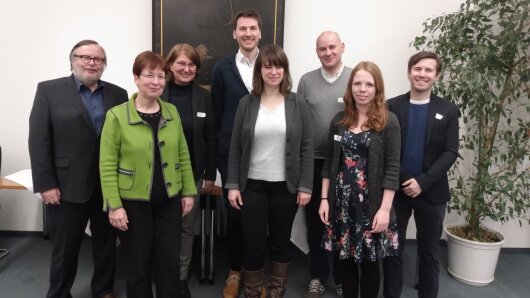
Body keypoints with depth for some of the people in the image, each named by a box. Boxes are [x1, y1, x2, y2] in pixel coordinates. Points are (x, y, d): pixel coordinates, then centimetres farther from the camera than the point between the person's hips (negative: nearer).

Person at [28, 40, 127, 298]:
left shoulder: (118, 94, 7)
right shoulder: (49, 90, 0)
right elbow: (39, 141, -5)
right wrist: (45, 185, -10)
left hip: (109, 187, 3)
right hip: (67, 187, -2)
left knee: (106, 244, 15)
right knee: (64, 248, 11)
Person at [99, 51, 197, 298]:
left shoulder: (172, 112, 4)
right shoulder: (117, 115, -9)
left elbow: (183, 155, 8)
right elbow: (107, 165, -9)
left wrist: (188, 191, 6)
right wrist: (114, 205, -13)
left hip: (169, 201, 3)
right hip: (133, 203, -3)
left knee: (170, 262, 11)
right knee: (138, 263, 11)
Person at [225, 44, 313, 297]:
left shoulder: (297, 103, 0)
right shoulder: (247, 103, 0)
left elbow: (306, 147, -1)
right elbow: (235, 148, 1)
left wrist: (305, 186, -5)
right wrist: (233, 184, -3)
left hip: (286, 185, 0)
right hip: (252, 185, 0)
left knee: (281, 243, 14)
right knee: (252, 245, 5)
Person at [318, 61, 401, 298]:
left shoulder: (388, 121, -5)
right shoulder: (339, 120, 5)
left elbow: (392, 168, -8)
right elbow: (329, 163, 8)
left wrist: (385, 208, -13)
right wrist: (324, 199, 4)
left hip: (371, 203, -3)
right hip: (341, 200, 3)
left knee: (369, 259, 10)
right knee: (342, 257, 11)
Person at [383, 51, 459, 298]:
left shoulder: (448, 111, 3)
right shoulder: (392, 107, 0)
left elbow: (450, 153, -4)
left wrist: (422, 182, -15)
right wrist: (403, 181, -13)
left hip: (431, 192, 1)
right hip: (396, 190, 0)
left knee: (429, 253, 13)